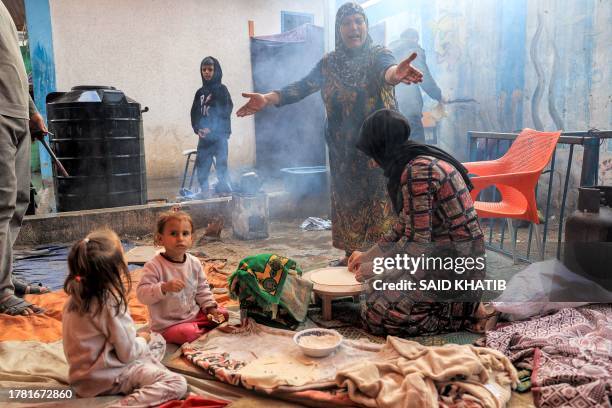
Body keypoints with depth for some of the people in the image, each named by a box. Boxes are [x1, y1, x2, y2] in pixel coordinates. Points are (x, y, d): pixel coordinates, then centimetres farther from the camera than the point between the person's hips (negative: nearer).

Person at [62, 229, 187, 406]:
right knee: (178, 384, -18)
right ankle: (128, 403, -27)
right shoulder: (110, 305, -26)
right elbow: (127, 353, -19)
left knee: (158, 341, 22)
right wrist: (142, 342, 1)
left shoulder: (76, 297, -2)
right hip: (106, 378, -9)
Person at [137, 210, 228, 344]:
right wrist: (164, 287, -38)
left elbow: (202, 288, 12)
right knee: (188, 334, -30)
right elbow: (142, 294, -23)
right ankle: (203, 331, 0)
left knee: (223, 314, 2)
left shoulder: (194, 263, 0)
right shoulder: (154, 266, -18)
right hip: (168, 325, -5)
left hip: (194, 314, 6)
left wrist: (210, 307, 1)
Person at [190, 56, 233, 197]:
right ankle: (204, 191, 10)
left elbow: (225, 112, -7)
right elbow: (194, 113, 12)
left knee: (221, 164, -5)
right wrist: (198, 129, -5)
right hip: (204, 136, 4)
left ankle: (224, 188, 2)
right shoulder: (200, 92, 14)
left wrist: (212, 129, -13)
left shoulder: (221, 89, 1)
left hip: (219, 134, -4)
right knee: (202, 164, 2)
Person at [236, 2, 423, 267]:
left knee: (378, 197, -6)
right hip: (343, 149, 4)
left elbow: (386, 69, -27)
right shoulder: (329, 63, 9)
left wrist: (395, 73, -52)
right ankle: (350, 254, 21)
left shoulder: (378, 55, -4)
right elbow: (302, 87, 2)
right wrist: (267, 99, -13)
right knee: (345, 197, 8)